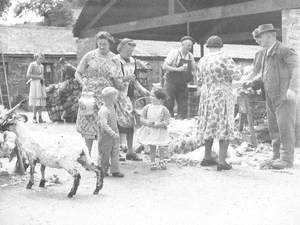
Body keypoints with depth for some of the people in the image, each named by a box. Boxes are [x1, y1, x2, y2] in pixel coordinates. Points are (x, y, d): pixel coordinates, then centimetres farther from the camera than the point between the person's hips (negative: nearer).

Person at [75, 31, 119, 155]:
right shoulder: (90, 56, -1)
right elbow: (77, 73, 4)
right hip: (90, 93, -1)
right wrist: (84, 85, -11)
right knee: (89, 123, 1)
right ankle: (88, 154, 13)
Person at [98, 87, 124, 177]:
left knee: (115, 154, 8)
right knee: (105, 155, 7)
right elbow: (104, 125, -31)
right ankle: (103, 171, 22)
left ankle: (115, 171, 13)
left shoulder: (112, 107, 8)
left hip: (114, 136, 8)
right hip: (106, 136, -8)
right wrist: (113, 134, -35)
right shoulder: (104, 110, -22)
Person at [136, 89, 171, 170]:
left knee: (161, 147, 2)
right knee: (152, 147, 6)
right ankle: (153, 163, 17)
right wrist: (147, 122, -16)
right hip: (149, 131, 2)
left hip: (160, 131, -2)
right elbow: (142, 118, 4)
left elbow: (166, 121, -9)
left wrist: (158, 124, -22)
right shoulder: (147, 107, 1)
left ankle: (162, 162, 21)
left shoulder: (163, 109, -7)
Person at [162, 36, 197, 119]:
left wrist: (192, 74, -2)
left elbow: (193, 70, 20)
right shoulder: (174, 53, -8)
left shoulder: (190, 56, 8)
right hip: (171, 83, -5)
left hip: (183, 84, 5)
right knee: (169, 106, -5)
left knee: (183, 107, 3)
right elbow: (164, 66, -13)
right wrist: (177, 69, -22)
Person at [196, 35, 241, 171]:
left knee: (209, 126, 18)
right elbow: (237, 76, -14)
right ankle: (222, 162, -6)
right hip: (222, 96, -6)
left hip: (207, 97, 6)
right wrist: (235, 71, 7)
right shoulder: (224, 59, -12)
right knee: (224, 128, -1)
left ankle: (207, 157, 26)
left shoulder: (202, 61, 5)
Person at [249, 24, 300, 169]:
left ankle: (287, 159, 5)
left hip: (284, 98, -8)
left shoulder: (285, 52, -12)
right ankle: (277, 156, 22)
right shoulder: (265, 53, 14)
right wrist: (254, 81, 17)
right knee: (274, 129, 12)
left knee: (285, 128, -3)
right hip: (270, 98, 8)